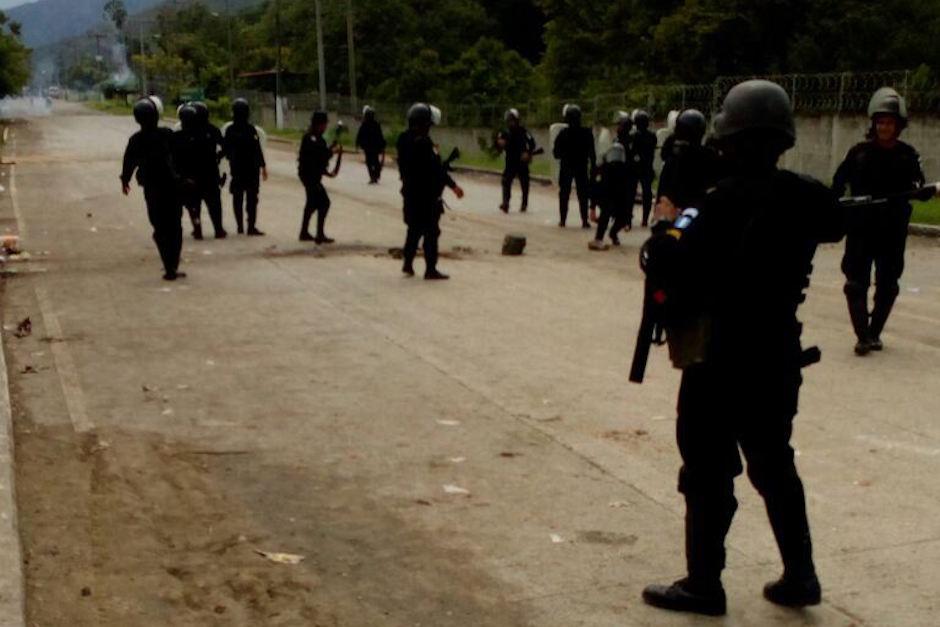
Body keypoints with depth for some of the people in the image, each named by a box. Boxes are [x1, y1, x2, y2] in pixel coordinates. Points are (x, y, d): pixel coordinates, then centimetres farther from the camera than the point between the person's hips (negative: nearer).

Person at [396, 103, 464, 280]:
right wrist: (453, 185, -15)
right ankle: (430, 269, 3)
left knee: (414, 229, 20)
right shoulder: (423, 143, -22)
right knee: (431, 231, 0)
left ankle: (408, 264, 22)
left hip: (410, 192, 9)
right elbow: (437, 168, -21)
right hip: (426, 195, -9)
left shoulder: (404, 139, 6)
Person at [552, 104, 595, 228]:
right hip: (582, 167, 1)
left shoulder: (563, 134, -9)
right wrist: (593, 166, 7)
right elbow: (592, 153, -1)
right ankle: (584, 220, 1)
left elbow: (557, 153, -7)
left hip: (566, 167, -1)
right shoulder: (587, 133, -4)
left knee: (564, 194, 7)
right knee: (583, 194, 5)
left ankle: (562, 220, 6)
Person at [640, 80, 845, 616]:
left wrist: (671, 231, -2)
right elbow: (835, 223, 21)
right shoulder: (808, 197, -1)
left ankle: (704, 585, 11)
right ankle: (800, 576, 25)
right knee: (775, 466, 19)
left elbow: (673, 264, -22)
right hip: (779, 355, 6)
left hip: (719, 357, -6)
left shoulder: (725, 202, -19)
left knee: (709, 473, 4)